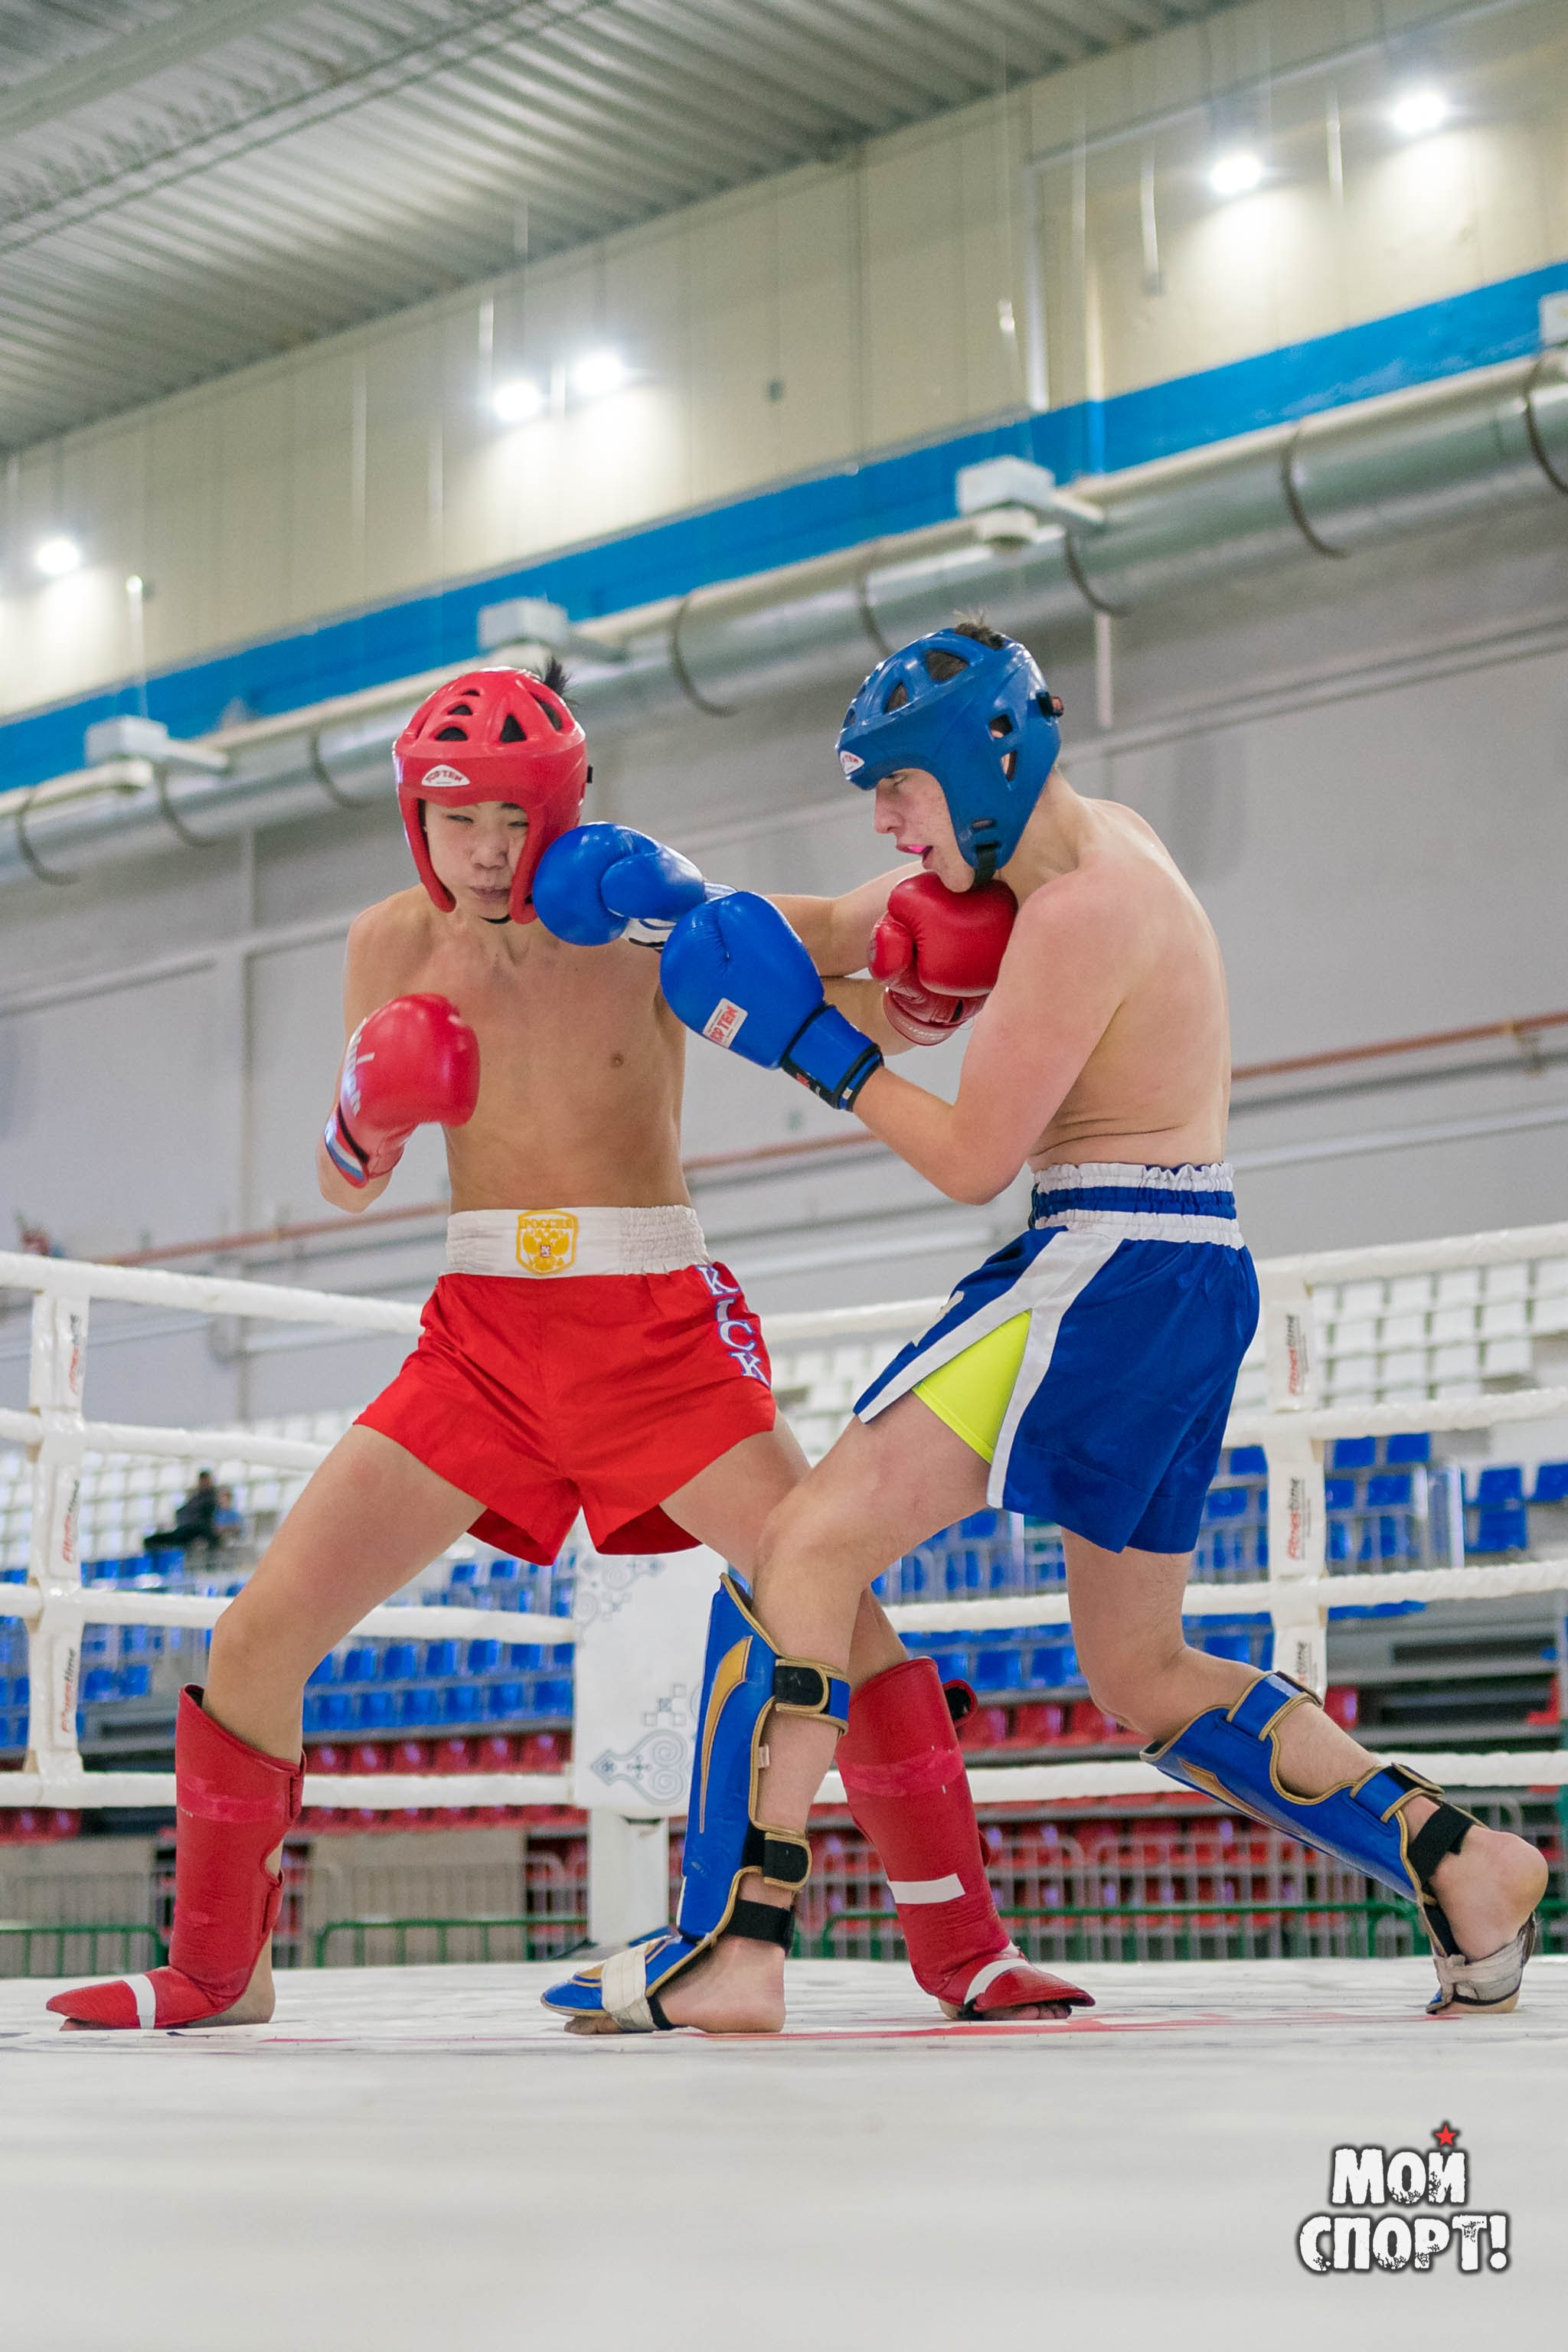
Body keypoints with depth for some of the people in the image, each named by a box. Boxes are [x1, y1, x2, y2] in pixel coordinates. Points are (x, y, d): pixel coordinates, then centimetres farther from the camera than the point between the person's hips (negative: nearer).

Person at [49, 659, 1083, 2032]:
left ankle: (968, 1953, 1)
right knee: (260, 1634, -4)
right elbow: (346, 1192, 6)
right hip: (482, 1332, 3)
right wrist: (367, 1123, -16)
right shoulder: (395, 943, 3)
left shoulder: (642, 922, -6)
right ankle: (215, 1971, 15)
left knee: (842, 1617, -15)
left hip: (658, 1325, -2)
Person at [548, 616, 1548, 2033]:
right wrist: (689, 906, 10)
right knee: (1142, 1673, 19)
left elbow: (971, 1161, -12)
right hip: (1196, 1282, 10)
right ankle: (1456, 1863, 16)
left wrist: (807, 1042, -5)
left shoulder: (1080, 910, -15)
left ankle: (731, 1946, -20)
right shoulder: (1101, 843, 14)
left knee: (813, 1539, -14)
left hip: (1107, 1270, -10)